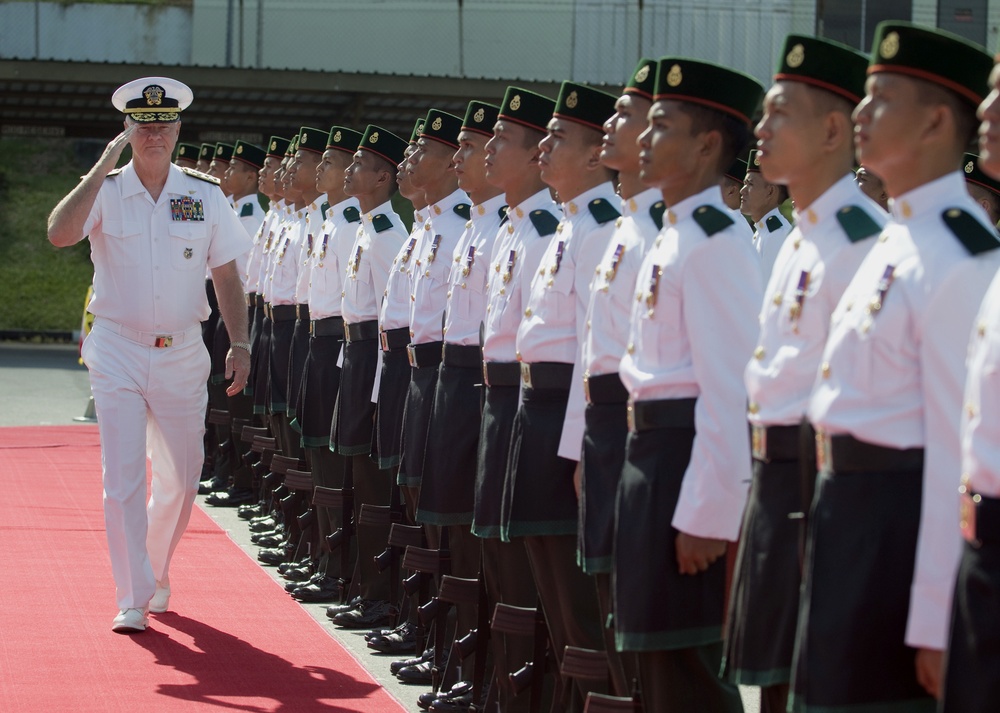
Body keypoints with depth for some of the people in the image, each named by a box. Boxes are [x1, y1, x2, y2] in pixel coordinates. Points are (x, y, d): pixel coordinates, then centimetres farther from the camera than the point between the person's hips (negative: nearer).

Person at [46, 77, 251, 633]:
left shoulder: (205, 195, 3)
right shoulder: (105, 190, -3)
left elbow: (227, 277, 8)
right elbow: (60, 234, -22)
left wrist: (240, 344, 0)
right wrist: (104, 168, -22)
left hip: (182, 354, 2)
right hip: (118, 352, -2)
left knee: (181, 478, 10)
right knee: (123, 479, -8)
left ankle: (155, 572, 33)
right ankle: (133, 599, -2)